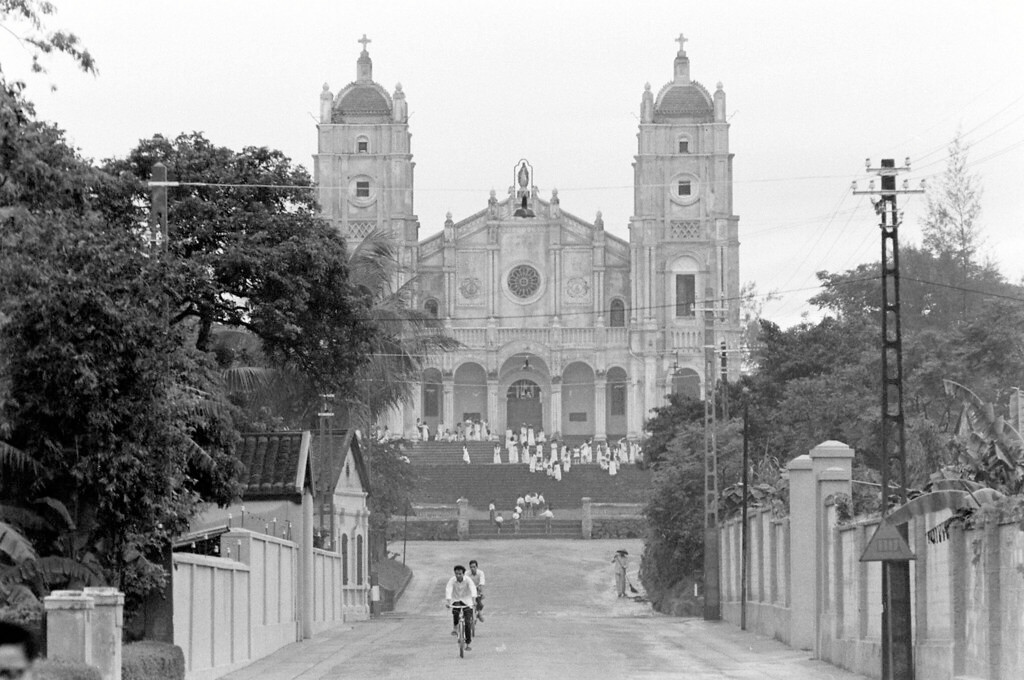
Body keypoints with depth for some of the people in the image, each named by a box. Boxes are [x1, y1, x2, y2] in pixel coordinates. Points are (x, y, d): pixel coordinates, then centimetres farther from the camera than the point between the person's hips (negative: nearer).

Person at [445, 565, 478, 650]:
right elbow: (448, 590, -31)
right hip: (456, 600, 1)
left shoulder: (468, 580, -20)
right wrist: (447, 601, -48)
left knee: (468, 623, -8)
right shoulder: (452, 580, -18)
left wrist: (474, 601, -52)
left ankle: (468, 644, 1)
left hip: (467, 601, -1)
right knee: (455, 611, -33)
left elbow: (473, 589, -34)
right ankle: (455, 627, -5)